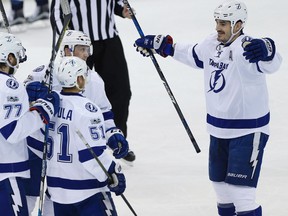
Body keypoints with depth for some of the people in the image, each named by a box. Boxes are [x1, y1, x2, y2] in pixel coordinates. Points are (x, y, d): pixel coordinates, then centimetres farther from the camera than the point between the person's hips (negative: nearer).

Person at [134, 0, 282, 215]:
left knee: (240, 189, -13)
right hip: (219, 129, 8)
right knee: (220, 182, 18)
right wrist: (159, 44, 26)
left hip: (248, 131, -8)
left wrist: (265, 49, -67)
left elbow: (271, 62, -45)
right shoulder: (212, 44, 2)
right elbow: (192, 55, 24)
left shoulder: (247, 47, -24)